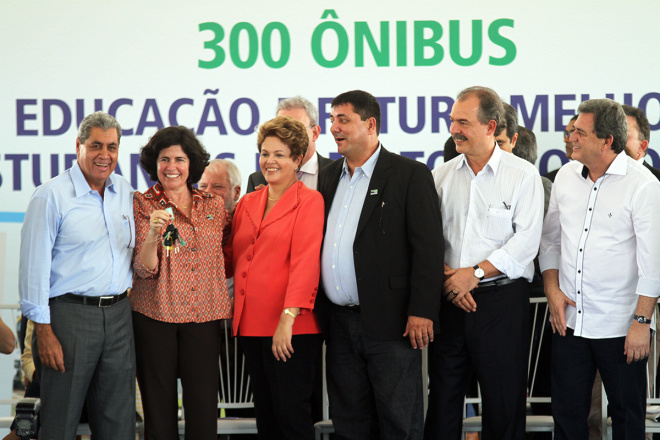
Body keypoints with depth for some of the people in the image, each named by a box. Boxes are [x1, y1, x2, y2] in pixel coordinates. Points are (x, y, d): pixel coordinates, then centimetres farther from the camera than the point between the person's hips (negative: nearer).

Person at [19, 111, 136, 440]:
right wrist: (43, 330, -13)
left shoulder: (126, 193, 11)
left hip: (118, 314, 6)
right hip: (71, 313, -5)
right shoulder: (51, 196, -6)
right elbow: (34, 266, -9)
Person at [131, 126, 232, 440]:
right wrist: (153, 235, -24)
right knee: (159, 406, 1)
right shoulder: (142, 204, 1)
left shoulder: (214, 205, 9)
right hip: (155, 316, -2)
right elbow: (143, 270, -8)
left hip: (204, 316, 2)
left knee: (204, 405, -2)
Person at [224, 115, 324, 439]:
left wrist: (288, 318, -22)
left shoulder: (309, 201, -4)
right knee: (265, 413, 10)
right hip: (251, 324, 7)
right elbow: (231, 258, 23)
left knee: (291, 412, -6)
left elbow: (305, 262, -14)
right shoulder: (248, 203, 16)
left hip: (290, 329, -6)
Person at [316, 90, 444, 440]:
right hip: (339, 324, 6)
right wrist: (318, 312, 10)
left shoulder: (410, 175, -5)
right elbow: (318, 243, 16)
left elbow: (428, 248, -10)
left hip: (389, 323, -6)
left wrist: (422, 312, -16)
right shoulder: (329, 176, 14)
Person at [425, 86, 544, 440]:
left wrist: (475, 274, -13)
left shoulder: (523, 175, -1)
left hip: (502, 297, -3)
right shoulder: (441, 176, 10)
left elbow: (526, 241, -9)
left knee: (504, 401, 1)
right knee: (443, 395, 6)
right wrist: (446, 277, -9)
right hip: (449, 300, 4)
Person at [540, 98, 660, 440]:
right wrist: (552, 289, 4)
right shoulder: (566, 176, 7)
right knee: (567, 412, 10)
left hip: (620, 328, -5)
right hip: (569, 321, 5)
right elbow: (550, 239, 17)